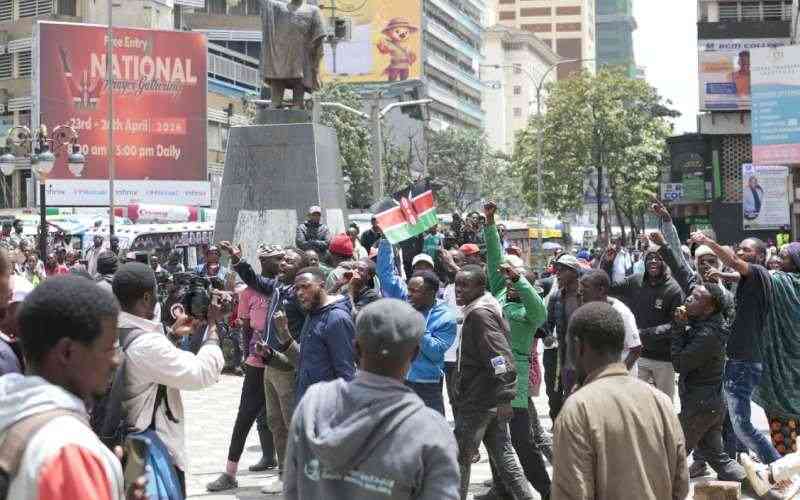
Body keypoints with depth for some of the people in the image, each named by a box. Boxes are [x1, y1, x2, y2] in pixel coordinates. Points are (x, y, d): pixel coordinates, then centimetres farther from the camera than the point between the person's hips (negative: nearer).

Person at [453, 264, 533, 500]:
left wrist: (504, 399, -26)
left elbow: (501, 359, -26)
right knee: (502, 452, 15)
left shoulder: (479, 313, -20)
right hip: (492, 400, 10)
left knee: (460, 457, 2)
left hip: (477, 401, -10)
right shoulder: (487, 305, 11)